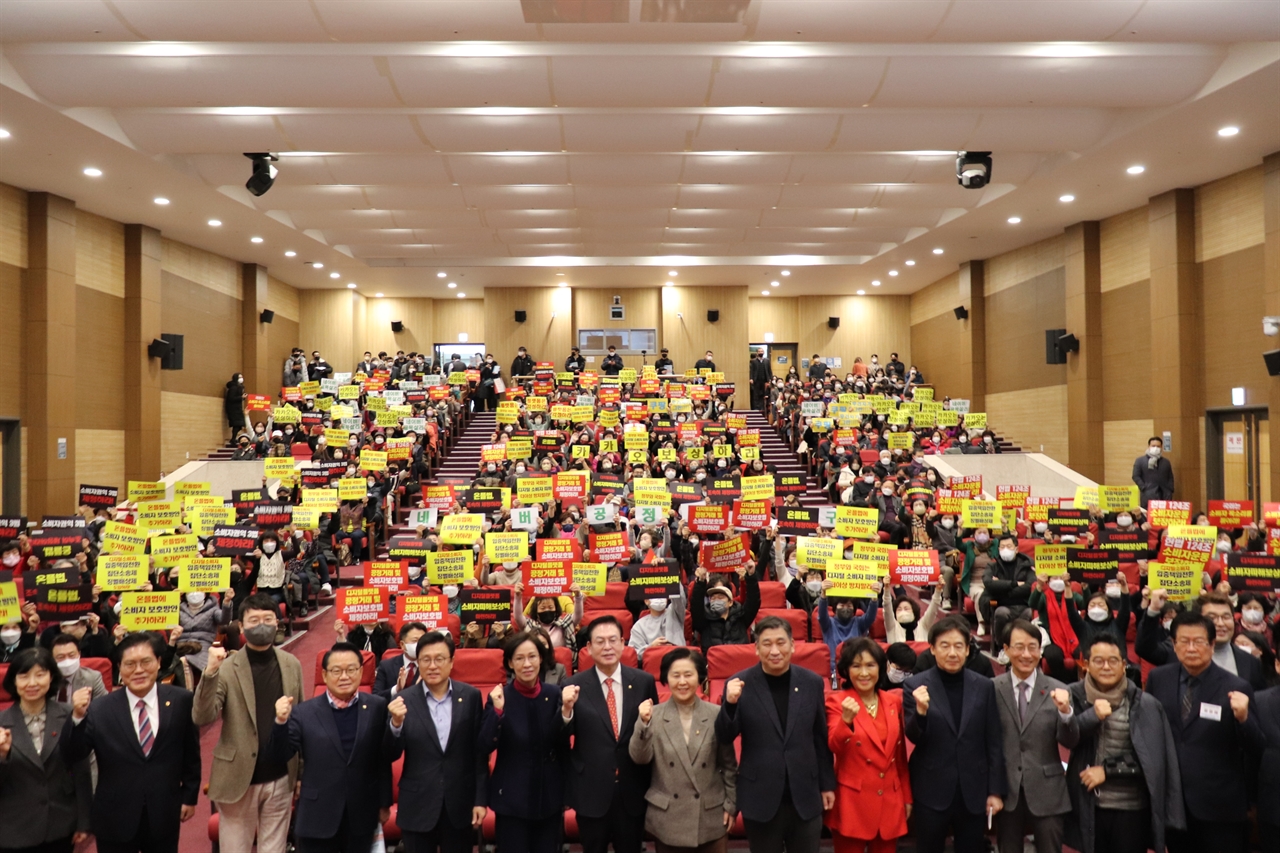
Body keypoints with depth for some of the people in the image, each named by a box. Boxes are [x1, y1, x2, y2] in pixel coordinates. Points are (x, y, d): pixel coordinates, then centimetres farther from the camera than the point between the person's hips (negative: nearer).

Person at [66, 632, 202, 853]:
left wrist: (190, 796, 7)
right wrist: (78, 717, -25)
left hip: (164, 814, 1)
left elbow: (191, 753, 3)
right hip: (115, 819, 0)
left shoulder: (181, 701, -7)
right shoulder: (100, 709, -10)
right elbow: (73, 756, -10)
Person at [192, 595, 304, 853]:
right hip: (239, 778, -2)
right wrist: (210, 672, -32)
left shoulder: (292, 665, 0)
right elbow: (201, 718, -19)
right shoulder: (227, 668, -9)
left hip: (280, 778, 2)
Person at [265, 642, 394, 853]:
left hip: (362, 816, 1)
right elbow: (279, 757, -6)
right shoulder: (304, 713, -7)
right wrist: (281, 721, -22)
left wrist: (384, 803, 5)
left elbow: (385, 758, 0)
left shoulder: (378, 708, -4)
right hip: (317, 819, -1)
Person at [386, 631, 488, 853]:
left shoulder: (471, 696, -4)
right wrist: (396, 723, -23)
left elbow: (480, 752, 0)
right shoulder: (404, 700, -6)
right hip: (417, 806, 0)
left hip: (460, 804, 1)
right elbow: (392, 756, -5)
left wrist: (480, 799, -1)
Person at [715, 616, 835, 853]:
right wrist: (730, 703, -25)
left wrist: (827, 784, 9)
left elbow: (821, 738, 7)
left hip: (805, 796, 2)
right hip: (760, 798, -2)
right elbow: (725, 738, -8)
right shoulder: (740, 684, -9)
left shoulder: (812, 682, -1)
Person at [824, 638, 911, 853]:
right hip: (852, 803, -4)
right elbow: (835, 747, -20)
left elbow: (900, 755, 13)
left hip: (890, 802, 4)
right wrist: (846, 720, -37)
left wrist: (907, 797, 14)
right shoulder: (837, 701, -8)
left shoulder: (894, 701, 6)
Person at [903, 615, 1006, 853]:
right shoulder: (916, 685, -6)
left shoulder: (984, 686, 1)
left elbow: (994, 743, 4)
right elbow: (914, 738, -7)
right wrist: (921, 711, -26)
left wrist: (996, 790, 2)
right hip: (931, 792, -2)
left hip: (974, 792, 2)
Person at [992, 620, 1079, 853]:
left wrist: (1065, 711, -25)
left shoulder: (1057, 690, -3)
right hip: (1005, 790, 0)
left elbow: (1070, 742, -7)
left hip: (1046, 791, 0)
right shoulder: (992, 689, -5)